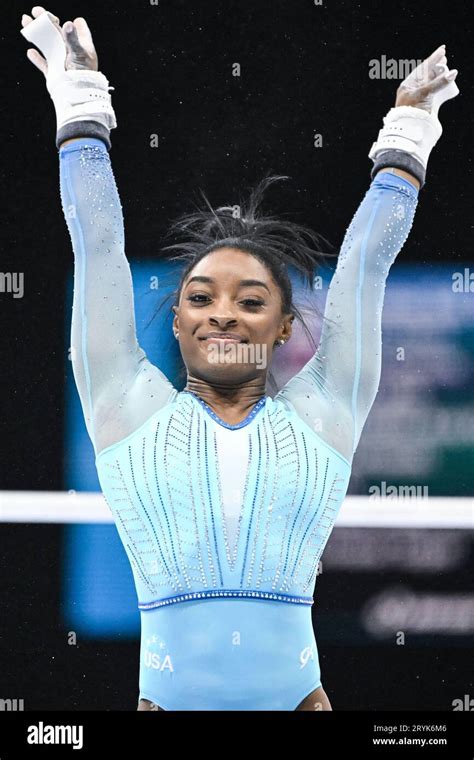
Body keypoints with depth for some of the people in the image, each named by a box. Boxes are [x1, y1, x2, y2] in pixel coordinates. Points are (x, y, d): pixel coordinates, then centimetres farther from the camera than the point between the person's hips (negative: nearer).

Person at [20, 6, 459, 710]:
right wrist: (80, 100, 17)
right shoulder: (131, 405, 7)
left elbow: (367, 257, 15)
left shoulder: (322, 412, 8)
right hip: (168, 697, 0)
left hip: (296, 695, 1)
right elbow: (98, 243, 12)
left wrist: (408, 125, 22)